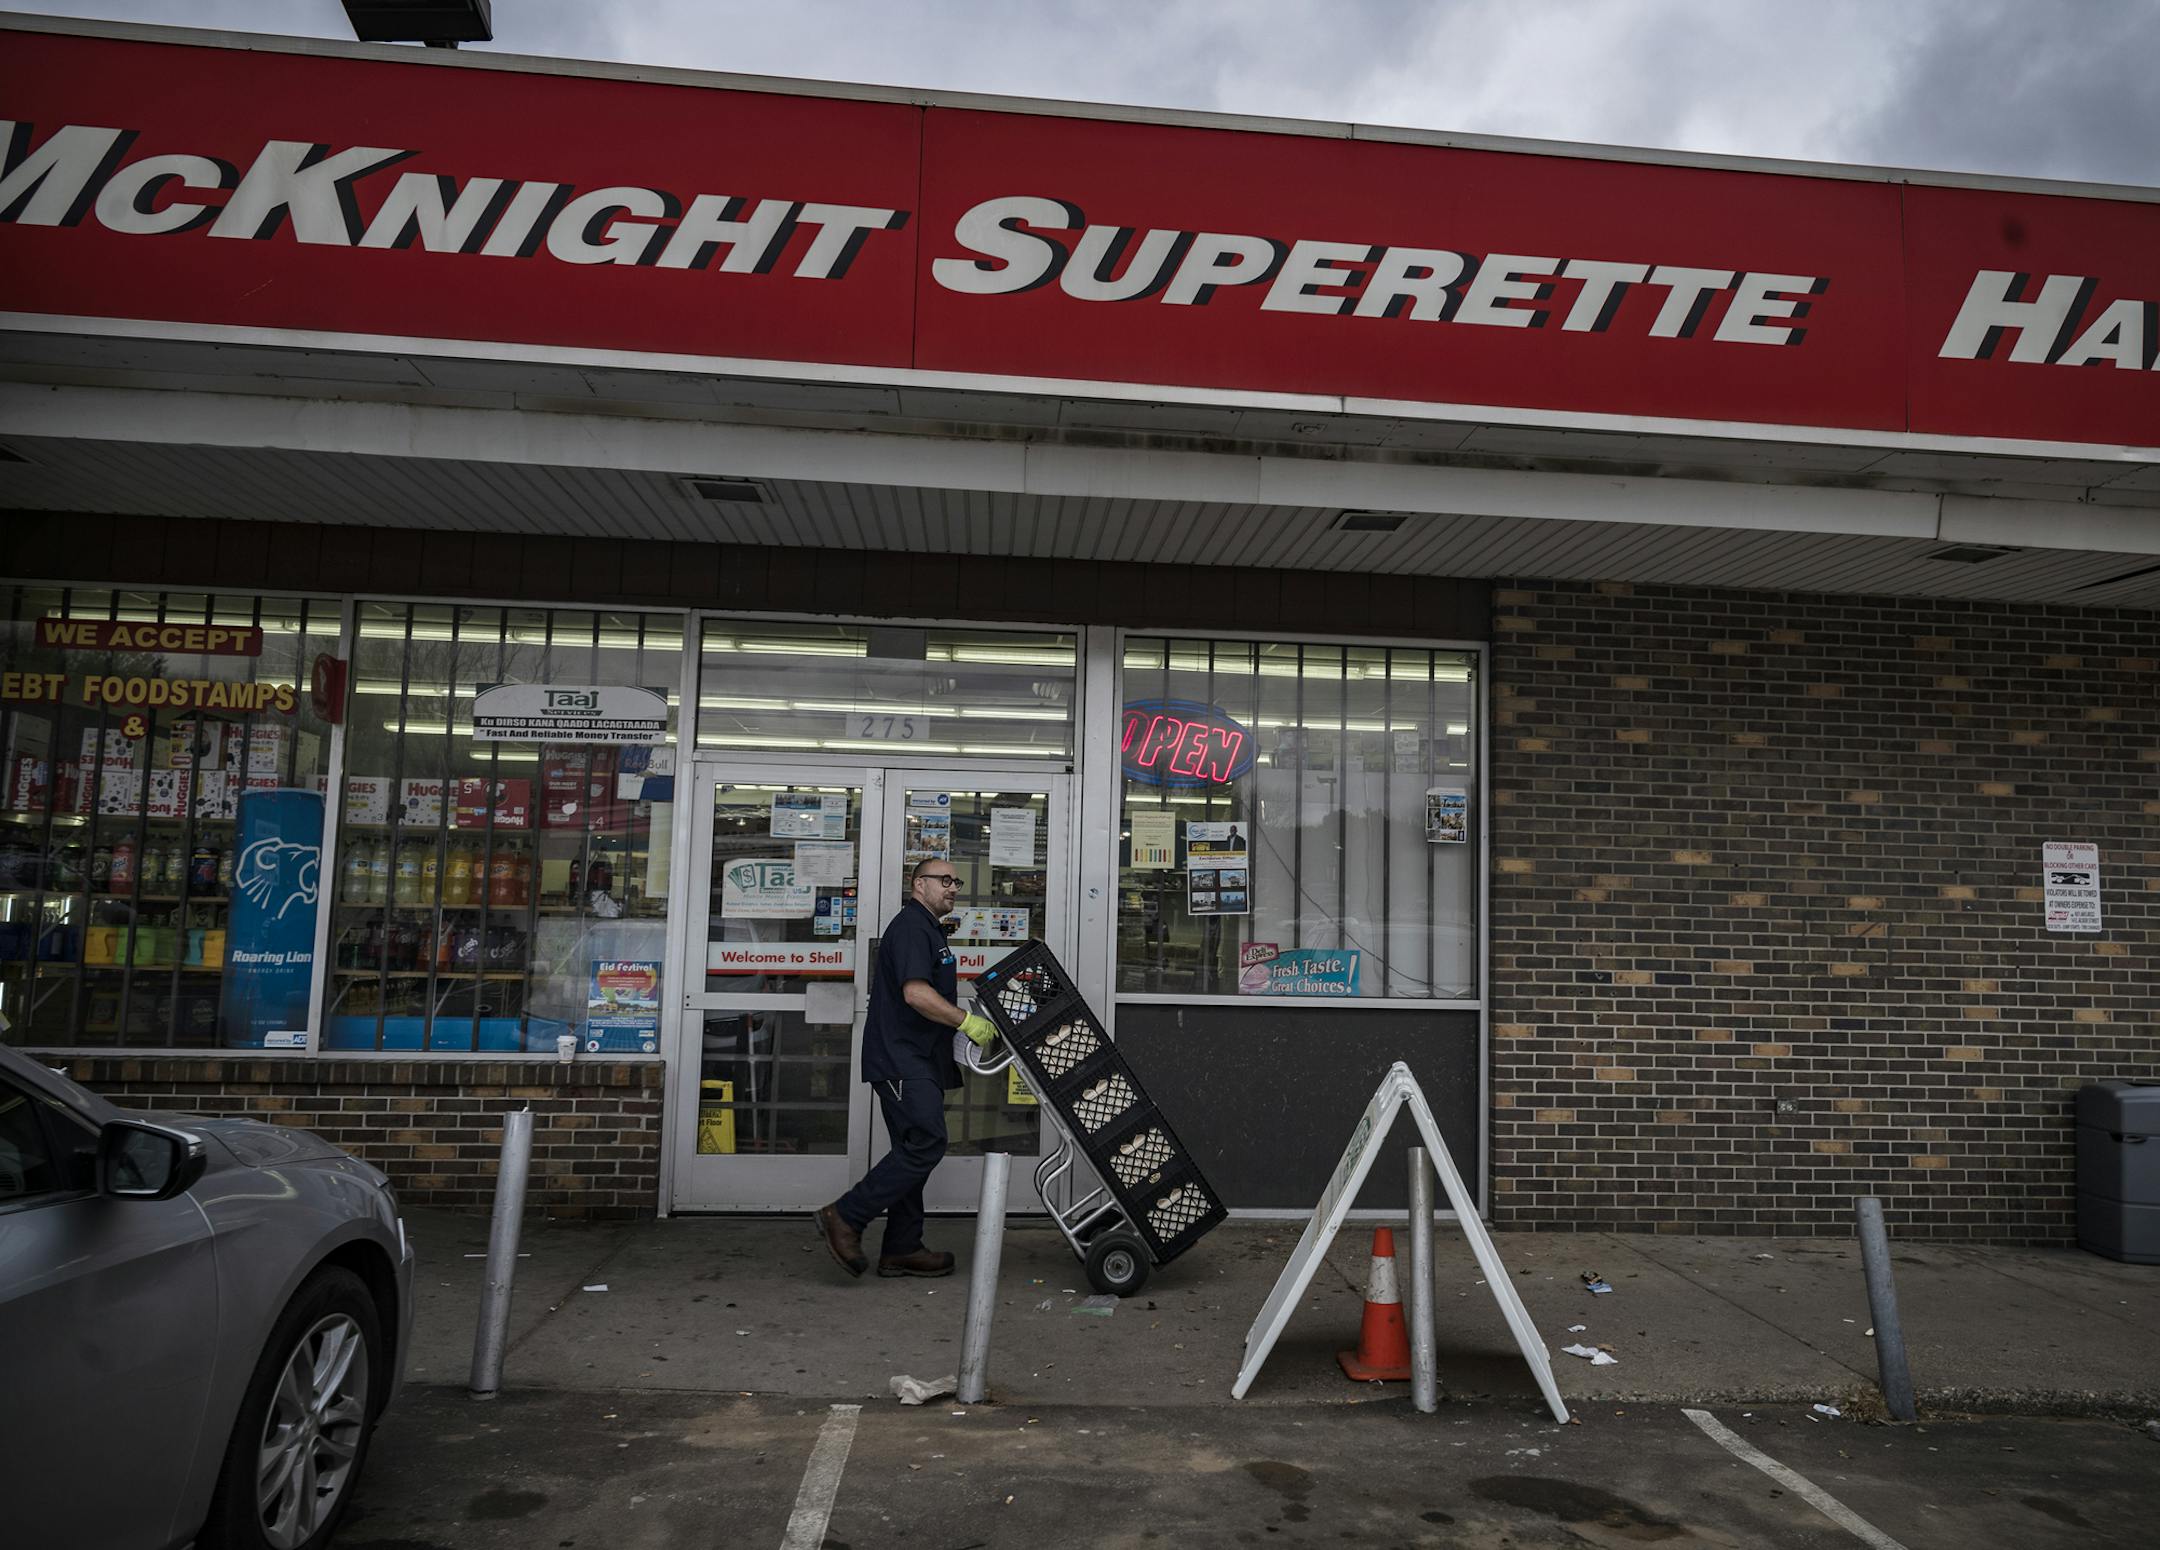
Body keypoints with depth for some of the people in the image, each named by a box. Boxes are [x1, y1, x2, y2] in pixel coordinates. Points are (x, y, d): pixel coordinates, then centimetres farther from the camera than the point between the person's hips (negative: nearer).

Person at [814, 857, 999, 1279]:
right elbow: (916, 993, -23)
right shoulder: (911, 927, -11)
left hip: (918, 1061, 11)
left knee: (915, 1150, 10)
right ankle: (845, 1217, -10)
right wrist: (967, 1021, -20)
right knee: (926, 1143, -16)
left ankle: (901, 1250, 14)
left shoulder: (929, 929, 23)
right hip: (902, 1059, -11)